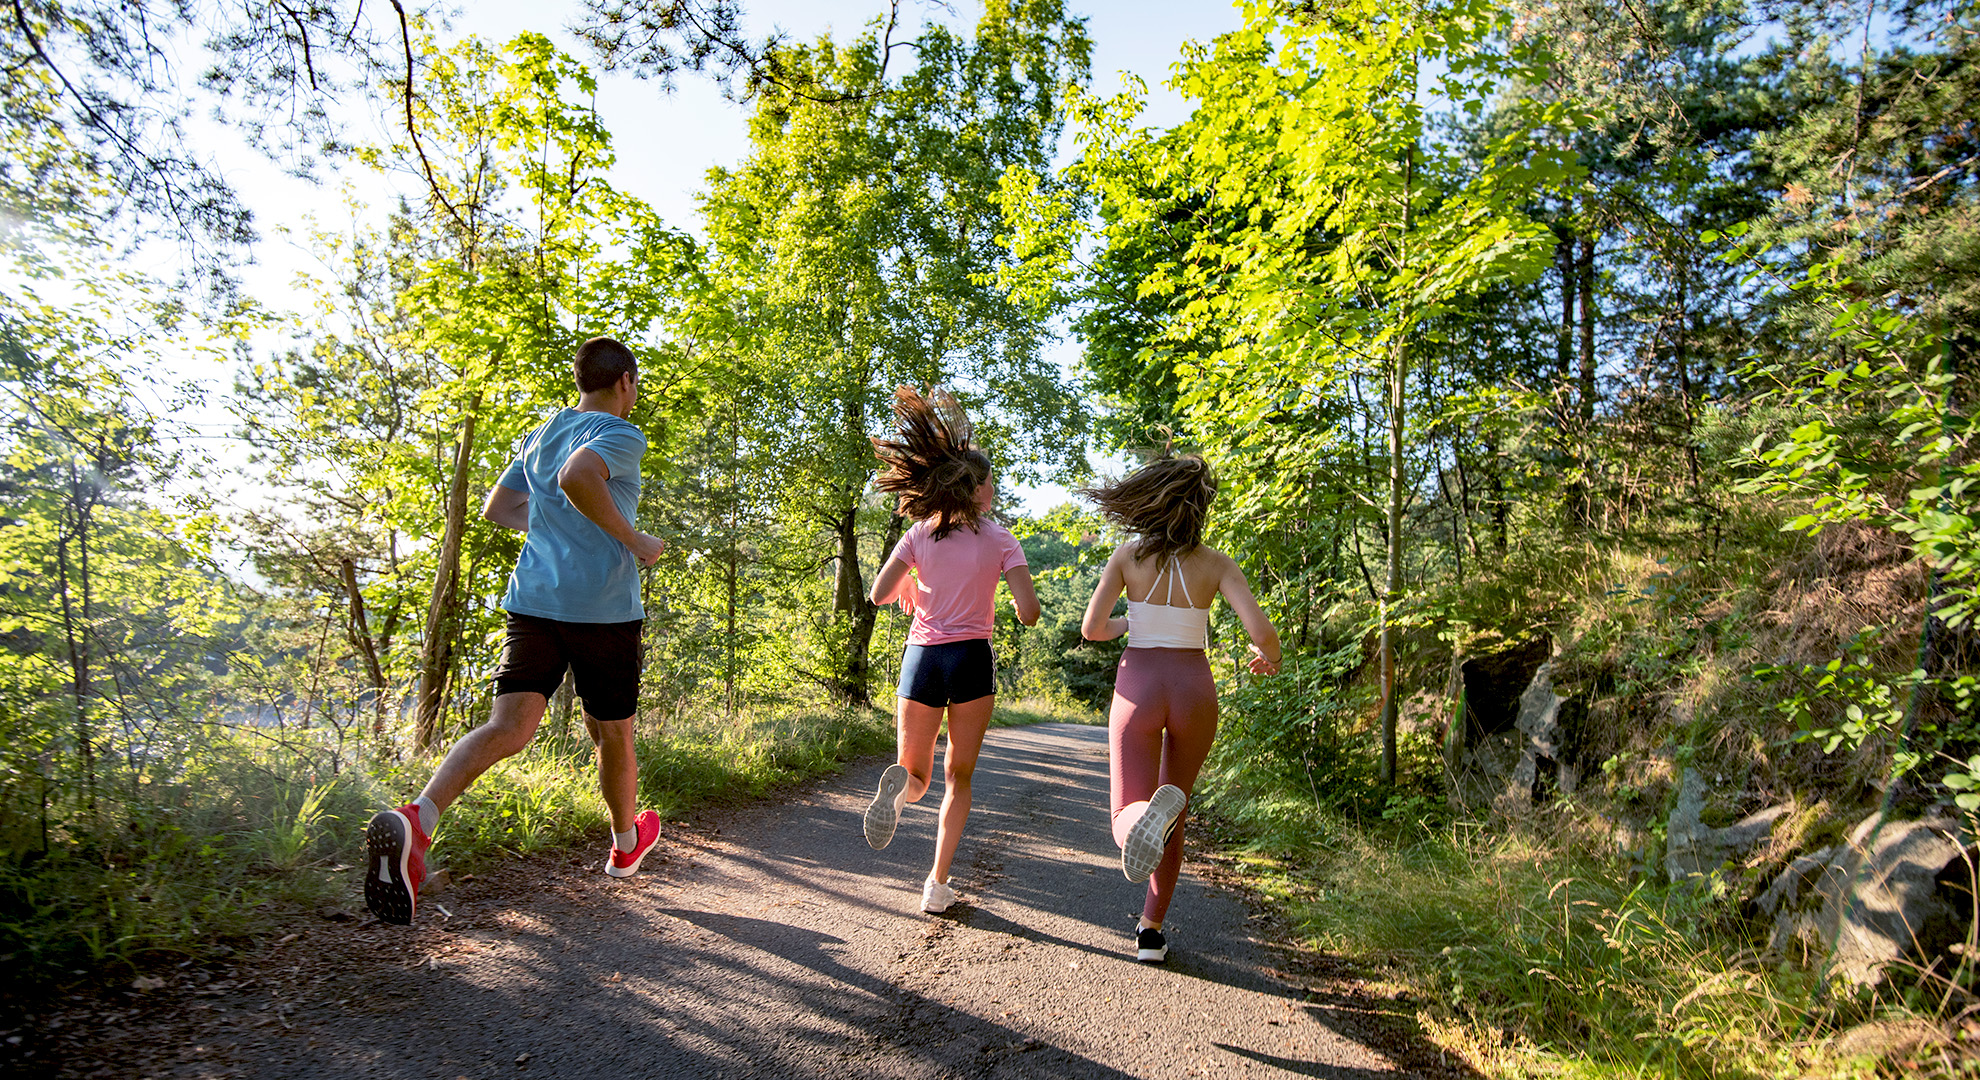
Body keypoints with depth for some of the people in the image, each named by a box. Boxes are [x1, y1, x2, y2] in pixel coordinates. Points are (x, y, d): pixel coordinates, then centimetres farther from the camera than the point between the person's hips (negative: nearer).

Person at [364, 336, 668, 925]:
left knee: (509, 727, -4)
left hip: (532, 600, 5)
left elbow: (497, 509, 24)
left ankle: (417, 817, -31)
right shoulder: (622, 435, -6)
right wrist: (634, 540, -17)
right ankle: (625, 845, 33)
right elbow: (577, 477, -27)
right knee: (612, 733, 12)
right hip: (603, 607, -5)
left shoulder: (539, 435, 17)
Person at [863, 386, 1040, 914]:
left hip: (921, 657, 2)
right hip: (972, 658, -1)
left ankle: (900, 785, -22)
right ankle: (938, 884, 10)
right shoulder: (1000, 540, -1)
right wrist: (1018, 599, 15)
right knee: (958, 778, 14)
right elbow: (1029, 613, -8)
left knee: (916, 775, 15)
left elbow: (880, 593, -2)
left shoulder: (919, 534, 4)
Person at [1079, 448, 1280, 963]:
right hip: (1194, 690, 1)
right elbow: (1261, 631, -14)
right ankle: (1150, 930, 23)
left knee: (1129, 822, -2)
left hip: (1138, 687, -1)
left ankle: (1154, 813, -40)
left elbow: (1091, 629, -4)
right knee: (1173, 811, 22)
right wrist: (1270, 657, 10)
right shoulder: (1217, 563, -3)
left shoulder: (1128, 554, -2)